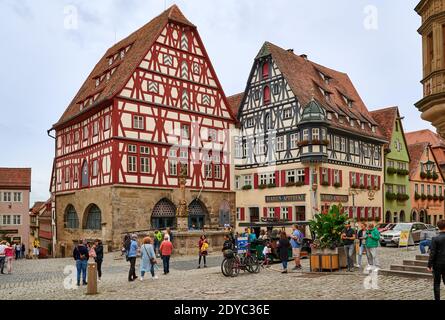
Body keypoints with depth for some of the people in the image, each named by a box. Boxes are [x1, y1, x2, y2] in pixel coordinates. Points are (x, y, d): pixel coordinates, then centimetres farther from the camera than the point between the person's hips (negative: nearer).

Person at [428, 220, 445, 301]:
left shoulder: (435, 239, -14)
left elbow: (432, 253, -13)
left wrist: (429, 265, -8)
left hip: (438, 264, -3)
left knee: (437, 283, 7)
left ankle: (437, 299, 9)